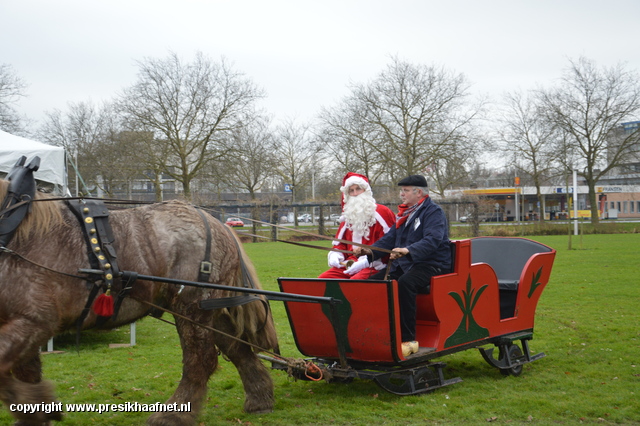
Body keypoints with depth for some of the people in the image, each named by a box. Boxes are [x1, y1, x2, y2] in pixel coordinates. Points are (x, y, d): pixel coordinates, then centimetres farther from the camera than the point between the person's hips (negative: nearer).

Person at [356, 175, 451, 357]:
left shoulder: (434, 212, -7)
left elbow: (432, 240, -24)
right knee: (373, 282, -11)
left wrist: (408, 250, -40)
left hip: (431, 264, -8)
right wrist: (370, 251, -1)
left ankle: (408, 340, -33)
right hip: (403, 264, 8)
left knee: (405, 283, -37)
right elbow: (390, 239, 18)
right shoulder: (403, 214, 20)